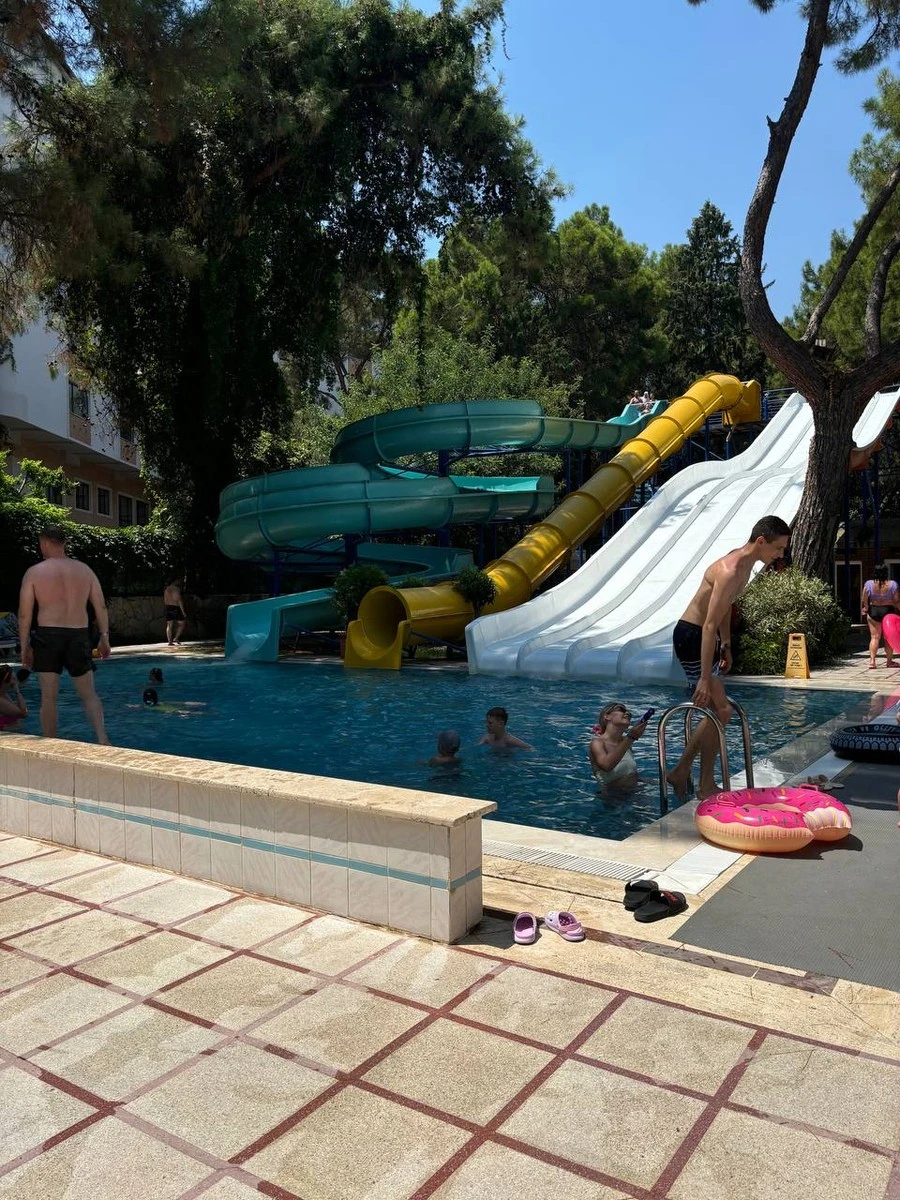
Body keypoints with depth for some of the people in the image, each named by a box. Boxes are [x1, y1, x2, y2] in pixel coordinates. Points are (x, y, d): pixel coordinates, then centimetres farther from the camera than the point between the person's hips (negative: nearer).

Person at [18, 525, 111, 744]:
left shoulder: (34, 572, -1)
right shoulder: (85, 570, 7)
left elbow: (25, 614, -1)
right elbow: (101, 607, 7)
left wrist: (24, 645, 7)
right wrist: (104, 637, 13)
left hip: (47, 635, -2)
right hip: (79, 635, 2)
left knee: (48, 697, 5)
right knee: (88, 694, 9)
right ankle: (103, 739, -6)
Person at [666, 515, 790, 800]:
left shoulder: (745, 562, 5)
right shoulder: (731, 571, -26)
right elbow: (710, 625, -30)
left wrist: (726, 646, 22)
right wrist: (705, 678, -31)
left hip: (703, 637, 10)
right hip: (690, 636, -10)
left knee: (716, 710, 14)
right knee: (720, 711, -6)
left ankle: (680, 772, 23)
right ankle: (706, 786, 5)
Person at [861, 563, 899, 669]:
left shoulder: (868, 584, -8)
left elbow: (864, 601, -4)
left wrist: (864, 609, 12)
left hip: (873, 612, 1)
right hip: (888, 611, -1)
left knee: (874, 637, 5)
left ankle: (872, 661, -4)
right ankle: (889, 661, 16)